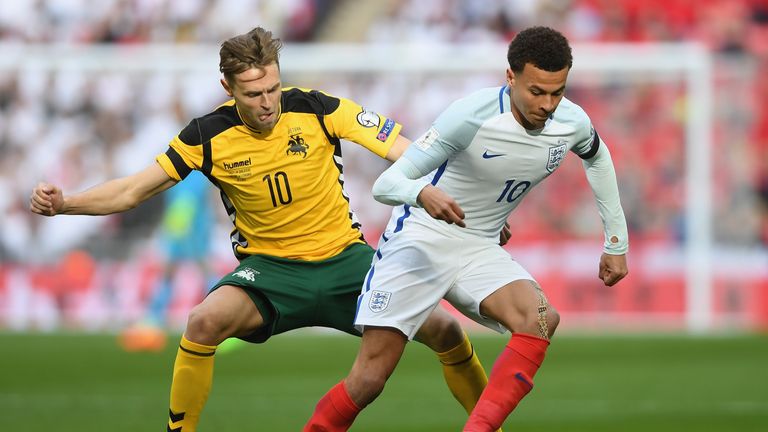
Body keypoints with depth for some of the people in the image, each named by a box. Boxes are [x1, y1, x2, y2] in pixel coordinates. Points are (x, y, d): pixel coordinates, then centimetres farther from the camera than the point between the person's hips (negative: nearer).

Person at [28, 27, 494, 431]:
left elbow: (407, 153, -15)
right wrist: (63, 204, -18)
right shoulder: (208, 137, -12)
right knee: (204, 322, -30)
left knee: (443, 329, -10)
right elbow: (133, 190, -4)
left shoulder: (317, 109, -14)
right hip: (270, 266, 0)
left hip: (343, 257, 1)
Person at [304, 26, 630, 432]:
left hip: (480, 250, 5)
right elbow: (385, 184, -24)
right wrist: (422, 193, -47)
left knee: (541, 318, -28)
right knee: (368, 379, -14)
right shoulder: (471, 115, -25)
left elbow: (598, 156, 20)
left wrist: (616, 240, 21)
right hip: (422, 239, -5)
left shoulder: (572, 123, -8)